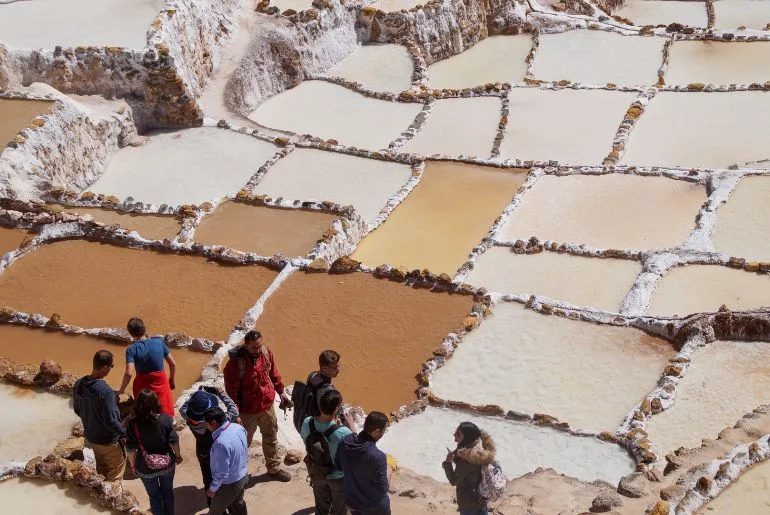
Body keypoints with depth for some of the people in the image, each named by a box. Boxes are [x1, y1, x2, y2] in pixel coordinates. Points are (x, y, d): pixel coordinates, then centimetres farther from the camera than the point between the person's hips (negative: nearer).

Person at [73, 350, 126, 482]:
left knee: (101, 469, 28)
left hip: (91, 437, 7)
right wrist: (124, 432, -11)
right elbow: (111, 421, -29)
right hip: (109, 441, -7)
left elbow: (77, 410, 5)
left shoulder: (78, 384, -10)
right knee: (114, 475, 16)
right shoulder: (106, 391, -33)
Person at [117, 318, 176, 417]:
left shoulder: (131, 349, -14)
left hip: (142, 387, -1)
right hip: (161, 384, 1)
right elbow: (173, 364, -1)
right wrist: (171, 380, 15)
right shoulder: (159, 342, -7)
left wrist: (121, 391, -11)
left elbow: (129, 374, -24)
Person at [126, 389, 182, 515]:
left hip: (146, 468, -1)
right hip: (167, 464, 1)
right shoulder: (165, 419, -18)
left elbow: (131, 449, -13)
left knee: (154, 495, 21)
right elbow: (174, 441, -10)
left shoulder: (133, 424, -20)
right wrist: (178, 456, 9)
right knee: (168, 491, 25)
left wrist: (132, 465, 5)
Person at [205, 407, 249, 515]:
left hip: (230, 483, -7)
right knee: (238, 503, 30)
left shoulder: (221, 443, -36)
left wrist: (212, 489, -13)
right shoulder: (239, 427, -13)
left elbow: (221, 472, -27)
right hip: (243, 475, 7)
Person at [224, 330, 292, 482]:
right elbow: (231, 390, -22)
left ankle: (274, 468, 40)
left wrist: (281, 392, 15)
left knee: (271, 439, 21)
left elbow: (274, 373, 10)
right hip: (247, 411, -6)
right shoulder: (236, 362, -27)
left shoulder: (266, 353, -9)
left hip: (267, 406, 6)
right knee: (244, 442, 12)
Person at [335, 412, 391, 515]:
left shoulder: (345, 442, -16)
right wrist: (388, 472, -7)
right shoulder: (378, 457, -34)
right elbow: (382, 490, -23)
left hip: (352, 502, 5)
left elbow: (338, 465, 2)